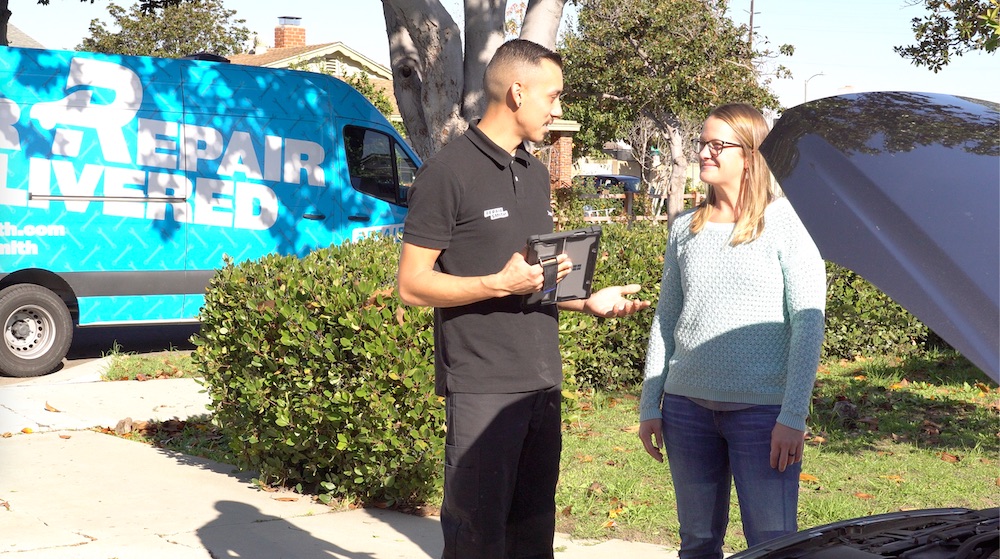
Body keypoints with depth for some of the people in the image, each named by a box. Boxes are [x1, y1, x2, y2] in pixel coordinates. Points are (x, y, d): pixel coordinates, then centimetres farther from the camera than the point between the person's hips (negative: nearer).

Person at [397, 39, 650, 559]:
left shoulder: (536, 173, 17)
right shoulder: (448, 171, -8)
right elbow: (412, 284, -10)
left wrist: (589, 301, 7)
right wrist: (499, 284, -21)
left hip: (543, 381, 8)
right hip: (482, 385, -7)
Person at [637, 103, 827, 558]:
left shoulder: (786, 222, -4)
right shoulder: (685, 228, 11)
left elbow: (809, 324, -8)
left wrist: (793, 417, -14)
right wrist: (649, 405, 10)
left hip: (763, 409, -4)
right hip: (687, 405, 5)